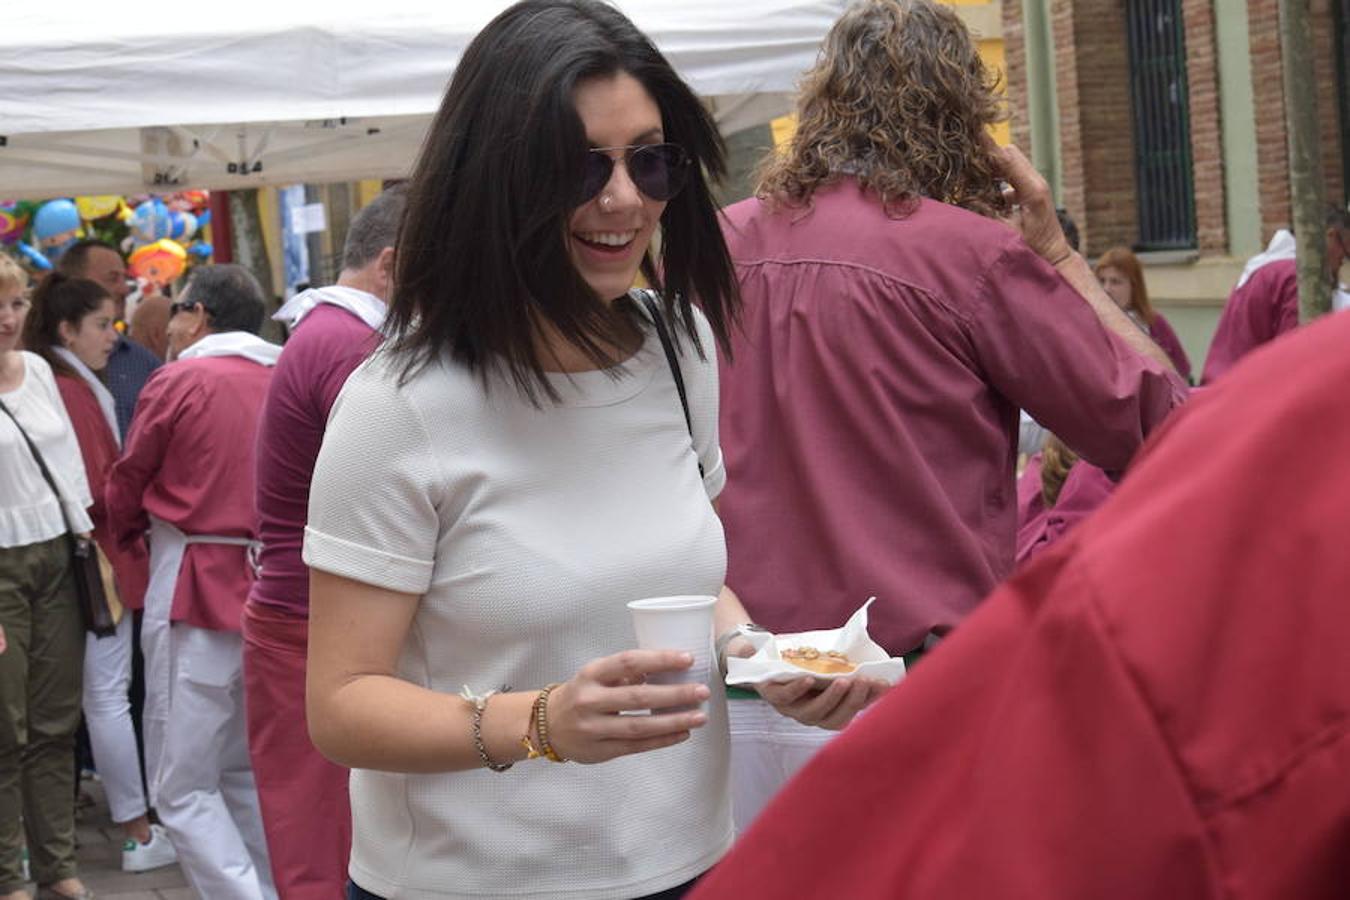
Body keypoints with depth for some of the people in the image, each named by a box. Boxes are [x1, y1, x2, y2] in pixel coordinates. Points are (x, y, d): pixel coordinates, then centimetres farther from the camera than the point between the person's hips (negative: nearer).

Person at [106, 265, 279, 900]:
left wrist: (128, 538, 23)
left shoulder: (178, 382, -7)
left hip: (195, 586, -6)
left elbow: (125, 490, 3)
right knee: (249, 775, 18)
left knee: (184, 787, -1)